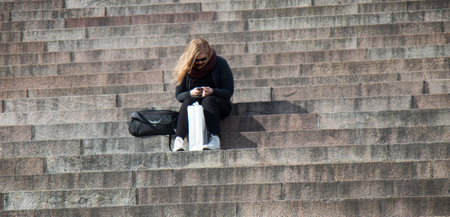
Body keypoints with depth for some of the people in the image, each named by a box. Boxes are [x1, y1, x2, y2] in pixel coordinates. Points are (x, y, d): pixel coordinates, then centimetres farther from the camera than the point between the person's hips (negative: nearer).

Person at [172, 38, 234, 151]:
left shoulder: (220, 64, -6)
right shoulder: (185, 68, -1)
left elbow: (229, 92, -6)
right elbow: (178, 95, 0)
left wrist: (212, 91, -25)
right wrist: (191, 93, -22)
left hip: (219, 105, -1)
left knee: (208, 100, -35)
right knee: (188, 100, -32)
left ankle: (215, 139, -50)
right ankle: (179, 140, -49)